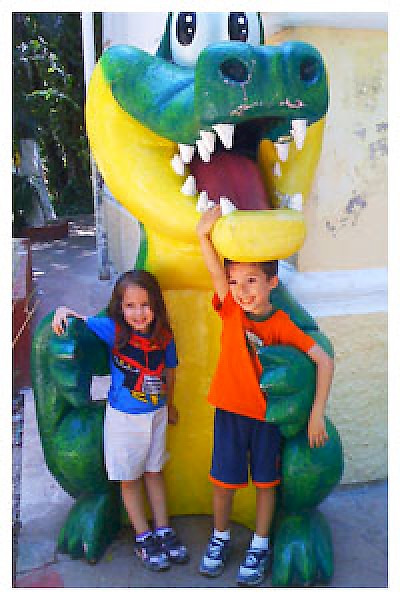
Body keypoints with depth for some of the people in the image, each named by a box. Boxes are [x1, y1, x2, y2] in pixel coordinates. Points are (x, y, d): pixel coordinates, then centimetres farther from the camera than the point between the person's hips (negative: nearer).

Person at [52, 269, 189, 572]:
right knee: (130, 478, 11)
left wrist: (169, 404, 19)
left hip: (156, 414, 3)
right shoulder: (113, 330, -17)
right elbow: (83, 321, -13)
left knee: (154, 472, 18)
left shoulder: (164, 336, -9)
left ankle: (163, 531, 34)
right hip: (123, 417, -2)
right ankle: (143, 537, 29)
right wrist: (64, 311, -36)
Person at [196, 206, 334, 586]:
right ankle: (220, 537, 37)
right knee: (223, 480, 12)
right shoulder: (230, 311, -9)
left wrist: (317, 413, -21)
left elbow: (324, 360, -18)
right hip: (229, 411, 2)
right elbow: (216, 271, -25)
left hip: (267, 414, -1)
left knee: (265, 481, 13)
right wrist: (204, 233, -40)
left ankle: (259, 546, 34)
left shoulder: (282, 325, -16)